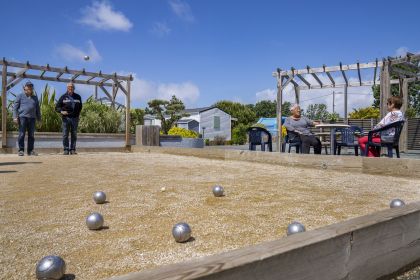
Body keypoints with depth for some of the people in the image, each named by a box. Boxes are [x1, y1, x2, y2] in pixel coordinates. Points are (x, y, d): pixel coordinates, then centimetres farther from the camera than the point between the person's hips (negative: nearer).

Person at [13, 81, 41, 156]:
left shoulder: (35, 97, 19)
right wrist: (15, 117, -9)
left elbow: (37, 109, 22)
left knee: (31, 135, 2)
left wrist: (39, 119, 16)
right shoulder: (20, 96, 9)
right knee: (22, 134, -5)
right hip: (22, 117, -3)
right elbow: (15, 107, 3)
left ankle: (30, 151, 7)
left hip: (32, 118, 3)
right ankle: (21, 150, -1)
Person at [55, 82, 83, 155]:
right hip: (66, 118, -2)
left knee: (74, 135, 4)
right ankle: (66, 149, 4)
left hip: (75, 118, 2)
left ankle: (72, 149, 10)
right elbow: (57, 107, 5)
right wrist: (61, 111, -14)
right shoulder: (63, 97, 5)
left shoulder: (78, 97, 12)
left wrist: (78, 113, 11)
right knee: (65, 135, -2)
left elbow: (80, 106, 24)